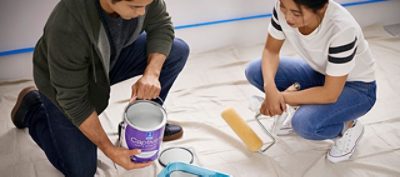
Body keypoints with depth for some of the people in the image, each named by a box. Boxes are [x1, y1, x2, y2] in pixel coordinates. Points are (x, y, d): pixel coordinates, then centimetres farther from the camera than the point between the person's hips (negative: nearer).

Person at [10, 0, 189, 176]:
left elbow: (162, 25, -12)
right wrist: (110, 150, -25)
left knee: (177, 51, -12)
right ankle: (32, 106, 20)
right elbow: (73, 99, -29)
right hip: (63, 84, -5)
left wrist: (152, 74, -30)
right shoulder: (67, 29, -42)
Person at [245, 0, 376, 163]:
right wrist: (270, 88, -26)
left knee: (304, 123, -31)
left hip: (356, 87, -6)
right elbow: (271, 50, -8)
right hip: (320, 72, 6)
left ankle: (348, 127, 1)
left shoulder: (342, 29, -37)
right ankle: (309, 105, 7)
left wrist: (284, 98, -22)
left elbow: (330, 94, -31)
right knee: (254, 71, -11)